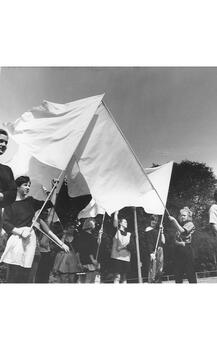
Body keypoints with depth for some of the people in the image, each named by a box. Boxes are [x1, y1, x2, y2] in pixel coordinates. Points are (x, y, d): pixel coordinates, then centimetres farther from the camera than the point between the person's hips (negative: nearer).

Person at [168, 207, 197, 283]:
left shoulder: (190, 224, 0)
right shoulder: (180, 225, 17)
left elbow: (182, 231, -19)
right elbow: (175, 240, 12)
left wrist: (174, 220, -17)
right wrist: (179, 242, -11)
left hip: (186, 249, -6)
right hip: (178, 249, 6)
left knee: (190, 271, -3)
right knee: (177, 271, 7)